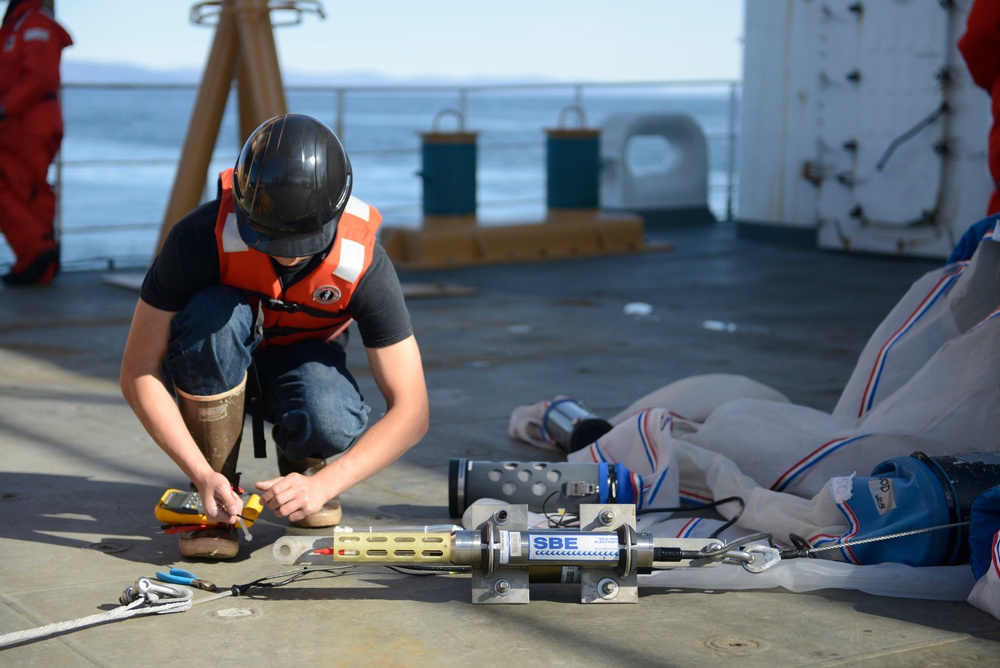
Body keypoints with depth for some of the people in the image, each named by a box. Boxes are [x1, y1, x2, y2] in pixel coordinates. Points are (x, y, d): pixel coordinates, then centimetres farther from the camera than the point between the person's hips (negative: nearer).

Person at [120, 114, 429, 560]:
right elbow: (138, 373, -27)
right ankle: (215, 501, -19)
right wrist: (202, 476, -36)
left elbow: (411, 411, -27)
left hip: (302, 358, 0)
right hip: (213, 358, 0)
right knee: (215, 315, -37)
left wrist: (323, 484, -39)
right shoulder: (202, 236, -33)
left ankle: (303, 467, 4)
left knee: (333, 425, -35)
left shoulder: (363, 263, -30)